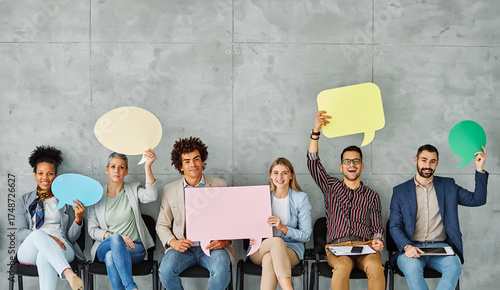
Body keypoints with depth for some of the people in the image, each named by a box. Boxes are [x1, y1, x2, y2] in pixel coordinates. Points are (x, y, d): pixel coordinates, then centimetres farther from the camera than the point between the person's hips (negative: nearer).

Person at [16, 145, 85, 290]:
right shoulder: (24, 200, 20)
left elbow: (72, 237, 13)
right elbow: (21, 233, 6)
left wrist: (78, 219, -9)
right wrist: (46, 237, -13)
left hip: (61, 249, 0)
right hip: (29, 250, 0)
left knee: (44, 256, -37)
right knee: (38, 234, -36)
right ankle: (69, 274, -52)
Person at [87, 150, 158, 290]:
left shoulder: (133, 189, 8)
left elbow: (151, 196, -17)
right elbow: (92, 230, 6)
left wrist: (148, 167, -28)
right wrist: (113, 236, -13)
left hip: (135, 248, -1)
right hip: (104, 247, 1)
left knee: (111, 257, -33)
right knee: (115, 239, -35)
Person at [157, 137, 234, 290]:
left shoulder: (219, 186, 7)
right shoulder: (170, 190, 10)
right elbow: (162, 225, 13)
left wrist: (224, 240, -13)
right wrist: (173, 242, -8)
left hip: (213, 246, -1)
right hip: (184, 247, 1)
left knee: (221, 270, -32)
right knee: (165, 270, -28)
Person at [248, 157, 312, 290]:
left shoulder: (301, 198, 2)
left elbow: (306, 235, -2)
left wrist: (283, 228, -17)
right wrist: (252, 237, -9)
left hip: (291, 249, -1)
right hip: (259, 250, 1)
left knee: (269, 259, -36)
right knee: (277, 241, -35)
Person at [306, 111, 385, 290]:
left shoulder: (371, 196, 21)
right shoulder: (331, 187, 20)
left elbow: (377, 227, 16)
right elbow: (313, 162, 9)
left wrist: (377, 241, -8)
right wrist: (316, 131, -1)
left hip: (365, 246, 1)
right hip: (336, 246, -1)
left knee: (375, 266, -35)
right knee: (343, 266, -36)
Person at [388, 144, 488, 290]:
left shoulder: (448, 186, 16)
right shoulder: (400, 191, 10)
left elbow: (477, 200, 9)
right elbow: (394, 226, 5)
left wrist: (480, 169, 0)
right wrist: (407, 246, -14)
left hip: (440, 247, 1)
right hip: (411, 248, -1)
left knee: (454, 266, -31)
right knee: (412, 267, -34)